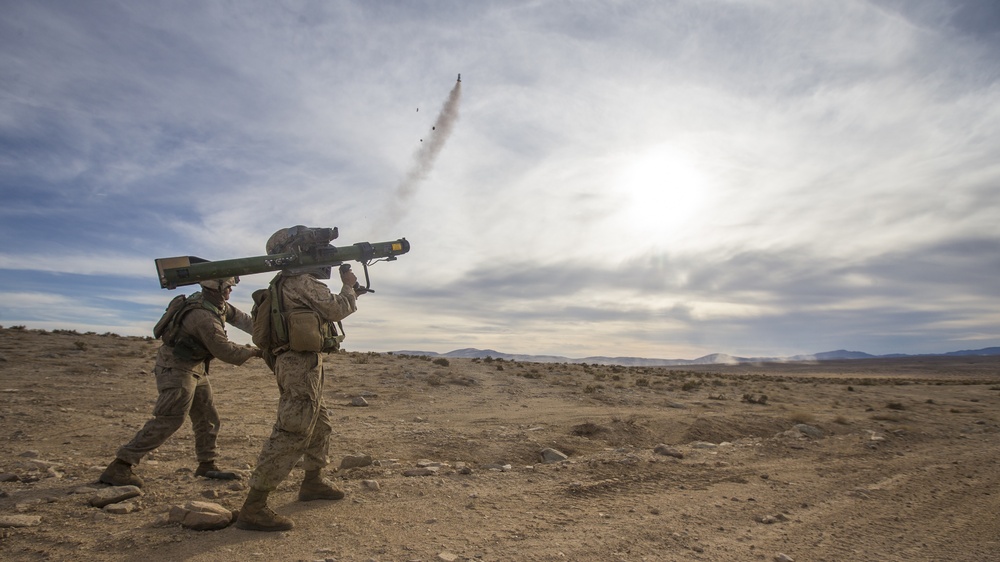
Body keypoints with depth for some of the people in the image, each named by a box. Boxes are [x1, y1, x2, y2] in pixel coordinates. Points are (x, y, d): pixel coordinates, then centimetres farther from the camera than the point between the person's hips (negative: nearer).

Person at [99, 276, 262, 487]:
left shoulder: (215, 302, -1)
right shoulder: (204, 316, -28)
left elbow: (236, 315, 14)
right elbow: (226, 351, -24)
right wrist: (253, 352, -12)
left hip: (195, 368, 10)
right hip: (177, 369, -10)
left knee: (208, 418, 12)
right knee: (168, 420, -12)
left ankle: (207, 465, 22)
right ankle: (119, 467, -3)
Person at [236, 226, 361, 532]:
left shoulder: (288, 283, 20)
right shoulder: (303, 281, -12)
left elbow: (328, 310, 25)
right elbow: (336, 310, -11)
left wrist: (350, 294, 22)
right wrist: (348, 286, 5)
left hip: (298, 364, 11)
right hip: (301, 363, -11)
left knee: (319, 426, 21)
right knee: (291, 434, -10)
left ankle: (312, 483, 35)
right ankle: (253, 508, -6)